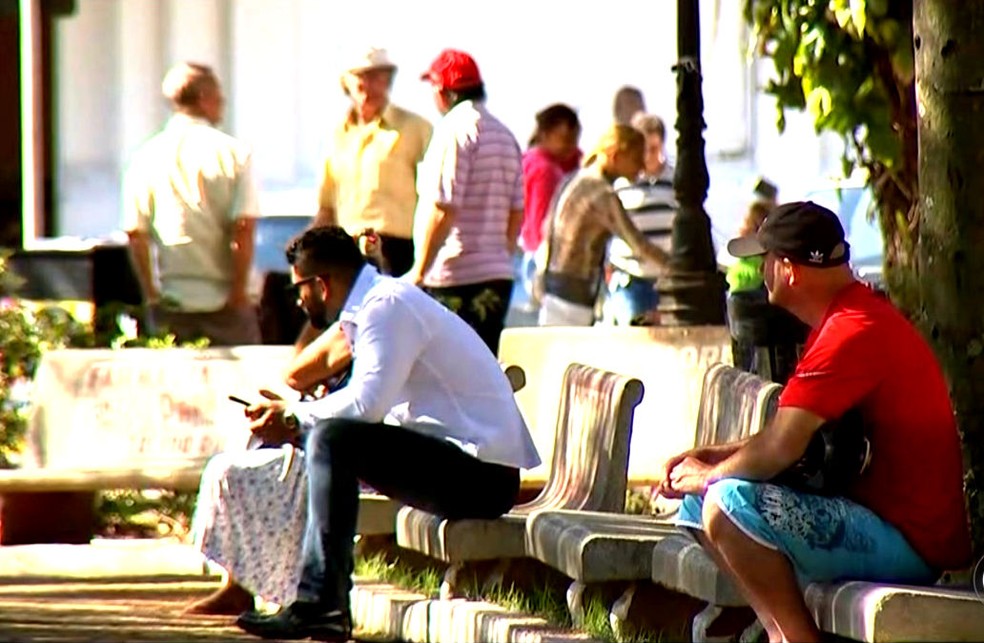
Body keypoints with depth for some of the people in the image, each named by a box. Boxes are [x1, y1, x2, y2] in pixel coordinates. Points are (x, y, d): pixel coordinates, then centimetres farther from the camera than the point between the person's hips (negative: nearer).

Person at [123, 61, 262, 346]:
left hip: (171, 303, 3)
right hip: (224, 301, -3)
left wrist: (151, 293, 6)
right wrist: (239, 290, -6)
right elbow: (244, 228, -12)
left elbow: (135, 233, -1)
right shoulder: (233, 152, -5)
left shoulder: (146, 156, 2)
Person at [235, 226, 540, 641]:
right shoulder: (376, 304, 19)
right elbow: (370, 409, 18)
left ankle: (320, 605, -23)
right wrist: (291, 421, 10)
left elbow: (367, 404, -24)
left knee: (333, 440, -23)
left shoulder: (387, 306, -13)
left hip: (481, 476, -11)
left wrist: (294, 418, -11)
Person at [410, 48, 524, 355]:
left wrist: (419, 272, -12)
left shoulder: (454, 129, -10)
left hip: (455, 278, -8)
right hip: (497, 276, 8)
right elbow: (517, 213, 17)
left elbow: (443, 209, -16)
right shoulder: (504, 135, 16)